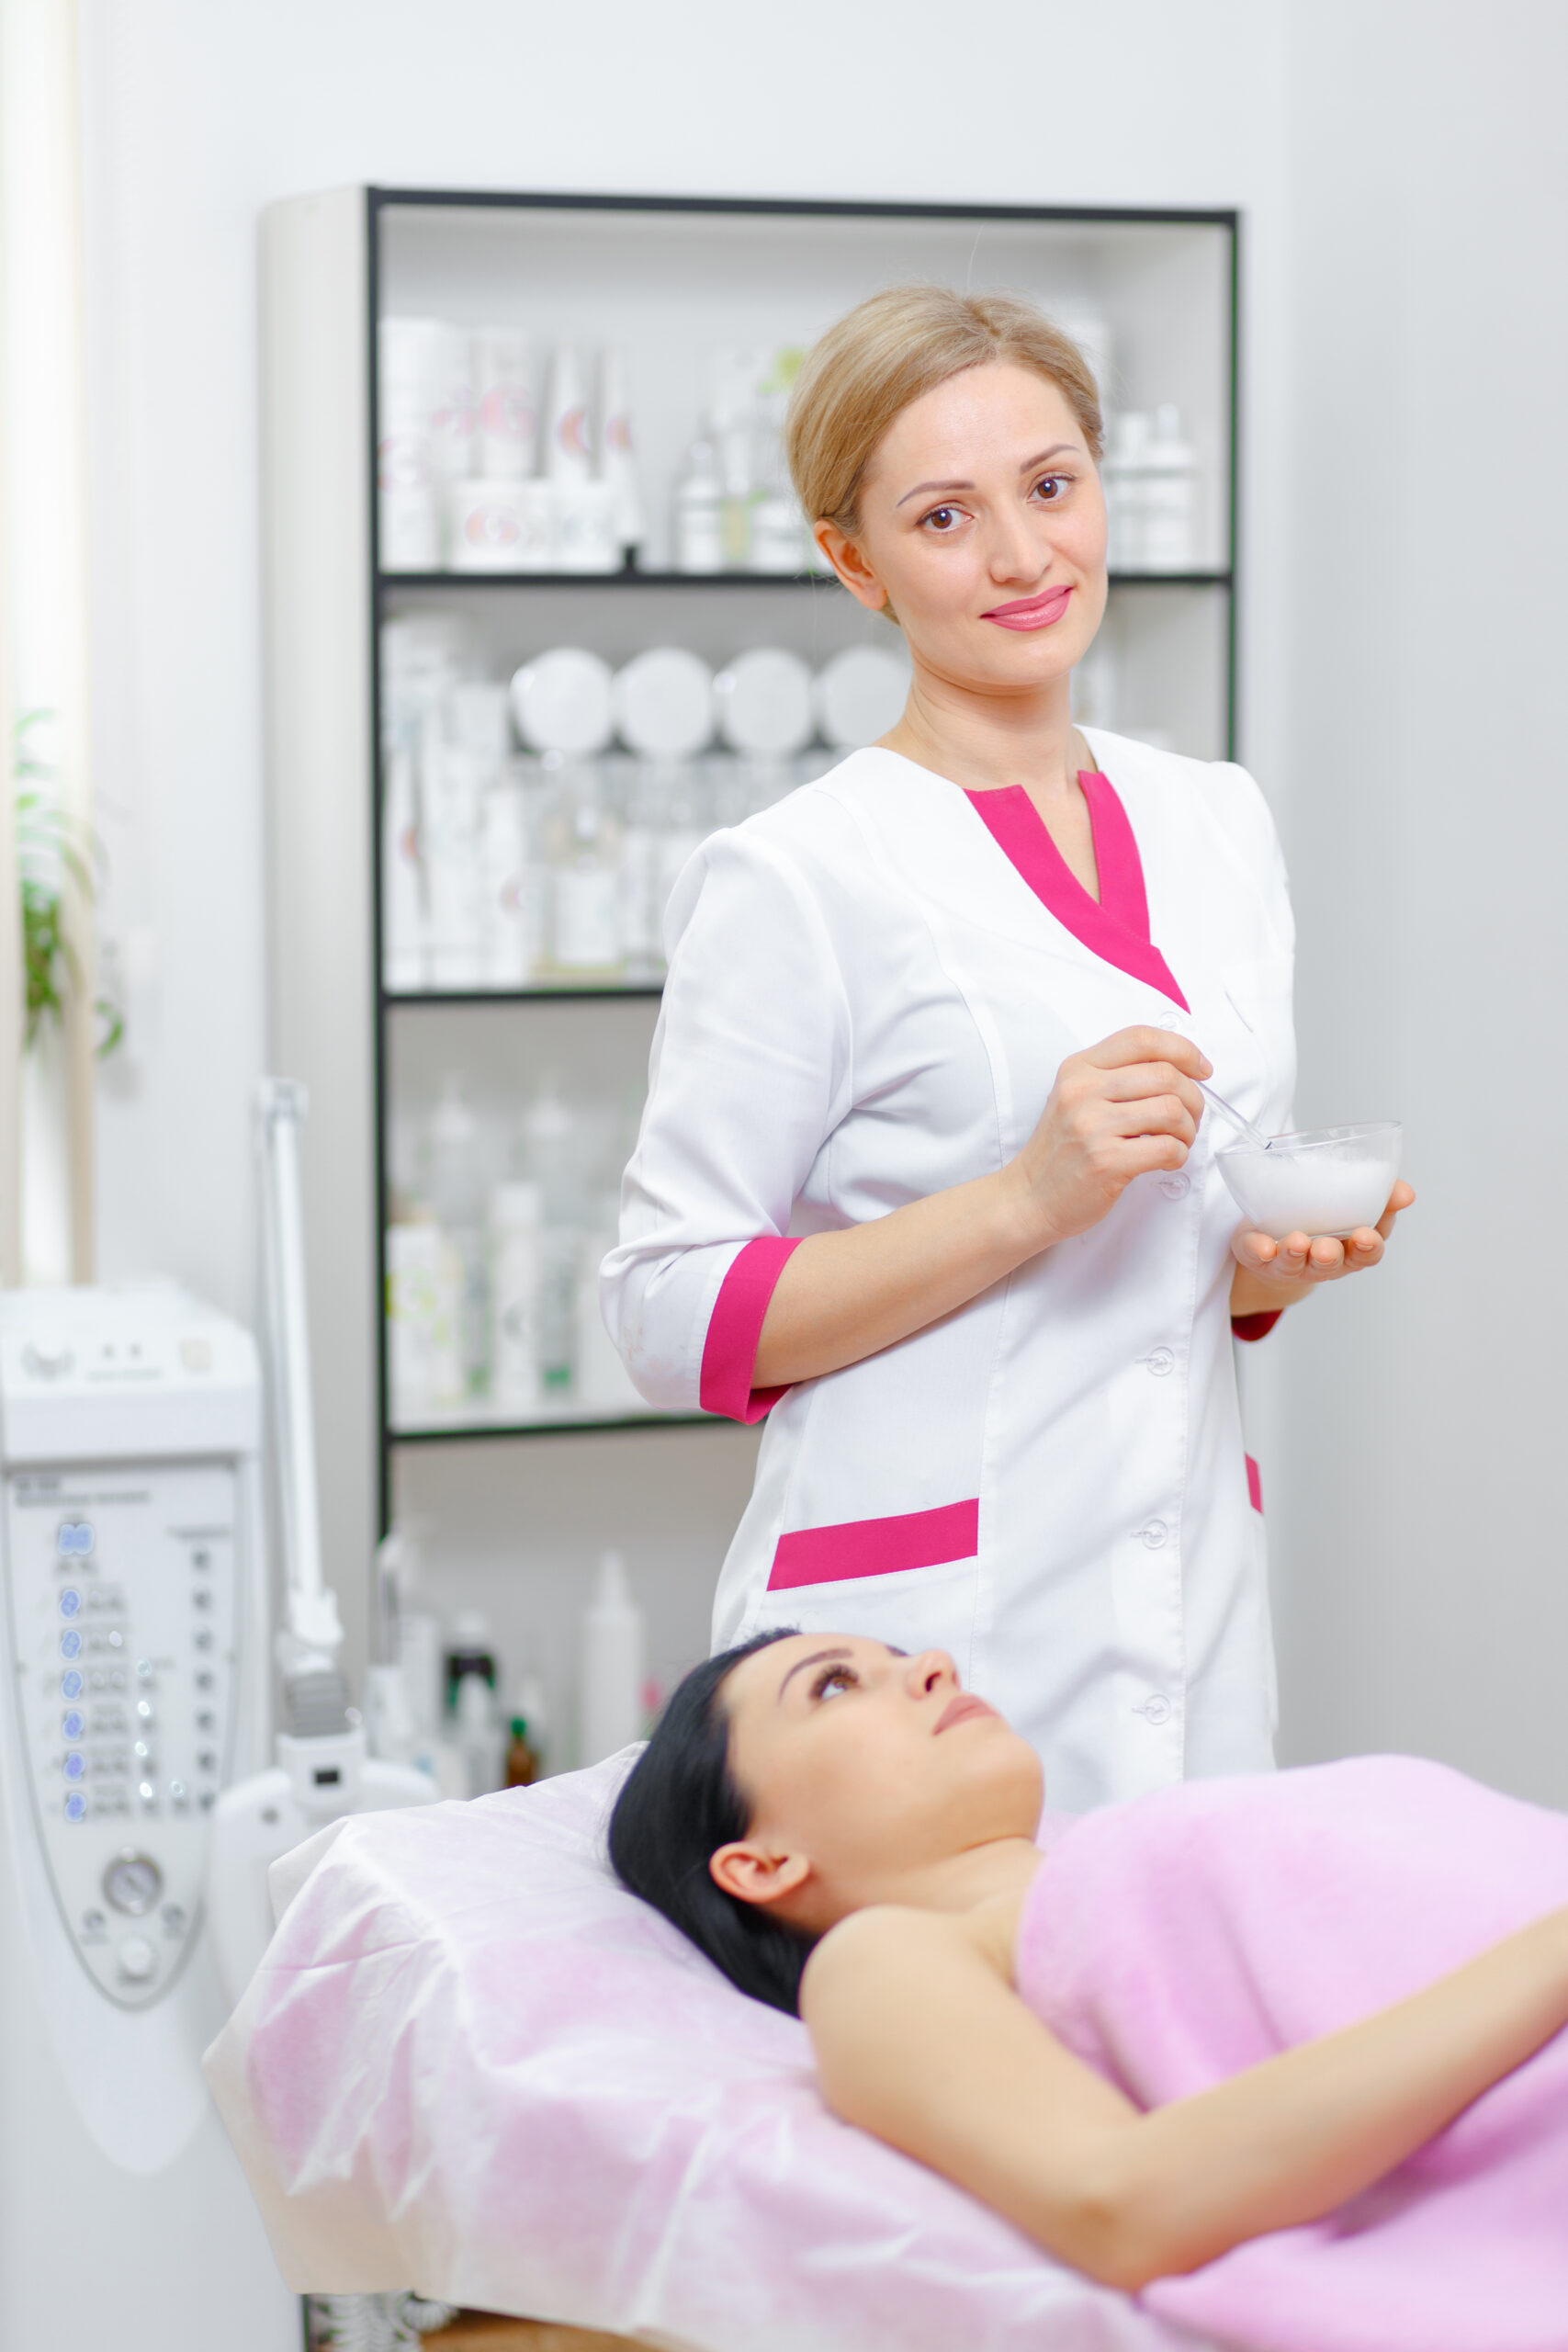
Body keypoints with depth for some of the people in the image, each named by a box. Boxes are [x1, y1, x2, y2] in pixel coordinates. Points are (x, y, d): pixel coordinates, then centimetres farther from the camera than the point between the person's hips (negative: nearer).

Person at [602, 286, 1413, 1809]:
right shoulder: (791, 877, -9)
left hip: (1195, 1620, 6)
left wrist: (1279, 1260, 0)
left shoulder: (1217, 823, 11)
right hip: (926, 1646, -5)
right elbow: (673, 1322, -11)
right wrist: (1031, 1196, -19)